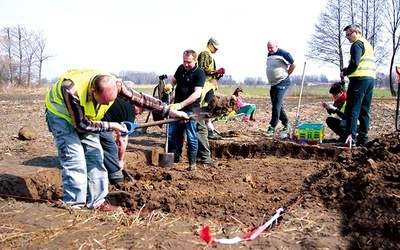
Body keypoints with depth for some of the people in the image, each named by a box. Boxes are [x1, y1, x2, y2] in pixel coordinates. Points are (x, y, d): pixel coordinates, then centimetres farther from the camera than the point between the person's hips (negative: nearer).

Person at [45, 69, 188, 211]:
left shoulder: (113, 84, -28)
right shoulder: (72, 90, -42)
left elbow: (139, 98, -19)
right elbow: (81, 124, -32)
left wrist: (170, 111, -18)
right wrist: (111, 126, -27)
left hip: (86, 116, 6)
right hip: (61, 114, -5)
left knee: (95, 155, 0)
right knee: (74, 158, -17)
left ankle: (97, 202, 10)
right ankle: (74, 205, -6)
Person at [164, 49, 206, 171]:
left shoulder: (199, 73, -12)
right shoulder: (181, 68, 7)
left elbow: (197, 94, -22)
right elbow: (173, 80, 24)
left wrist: (181, 104, -29)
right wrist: (169, 85, -1)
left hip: (190, 109, -6)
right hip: (176, 107, 7)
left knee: (191, 137, -1)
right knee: (172, 134, 10)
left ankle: (192, 163, 10)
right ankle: (175, 157, 27)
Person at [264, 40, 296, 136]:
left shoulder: (283, 53, -12)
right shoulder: (269, 55, 12)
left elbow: (293, 64, -10)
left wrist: (286, 74, -4)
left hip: (282, 83, -9)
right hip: (273, 84, 9)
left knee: (276, 105, -11)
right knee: (278, 106, 12)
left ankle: (272, 128, -7)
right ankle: (287, 125, 24)